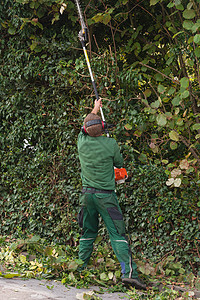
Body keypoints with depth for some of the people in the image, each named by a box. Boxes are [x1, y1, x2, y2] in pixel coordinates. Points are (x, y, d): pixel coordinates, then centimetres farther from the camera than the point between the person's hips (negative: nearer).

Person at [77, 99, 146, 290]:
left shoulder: (82, 142, -1)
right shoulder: (110, 144, -10)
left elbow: (84, 129, 22)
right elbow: (119, 163, 7)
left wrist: (94, 110, 37)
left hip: (87, 193, 4)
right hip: (106, 194, -4)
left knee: (88, 233, 17)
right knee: (117, 234, -6)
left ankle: (80, 269, 20)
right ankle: (129, 272, -15)